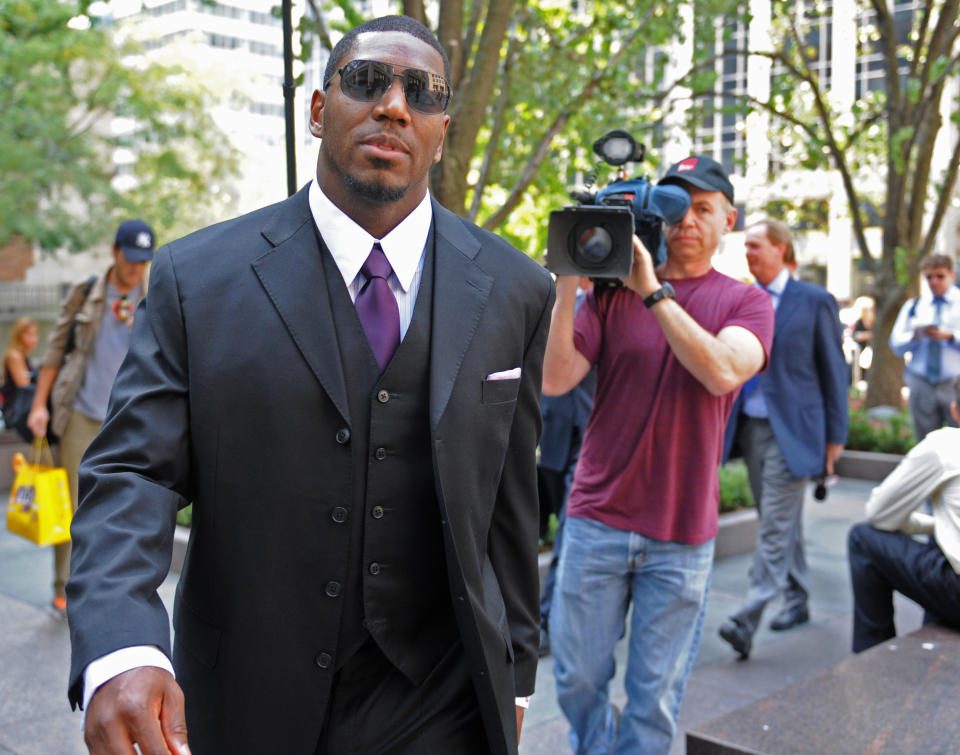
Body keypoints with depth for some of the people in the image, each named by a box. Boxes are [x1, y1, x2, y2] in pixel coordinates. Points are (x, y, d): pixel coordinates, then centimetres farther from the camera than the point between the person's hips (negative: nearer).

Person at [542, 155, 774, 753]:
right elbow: (555, 380, -7)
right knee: (577, 679, 11)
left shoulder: (746, 302, 3)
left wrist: (653, 291, -19)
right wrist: (569, 281, -14)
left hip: (682, 534, -1)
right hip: (597, 520, 1)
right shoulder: (611, 291, 4)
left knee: (655, 698, 8)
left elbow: (723, 372, -19)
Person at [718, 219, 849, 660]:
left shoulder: (814, 302, -4)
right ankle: (797, 601, 29)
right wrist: (724, 424, 9)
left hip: (790, 429, -5)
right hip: (750, 426, 5)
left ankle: (747, 620, -11)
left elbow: (834, 370, -1)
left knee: (776, 524, -8)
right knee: (782, 522, 15)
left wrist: (835, 435, -2)